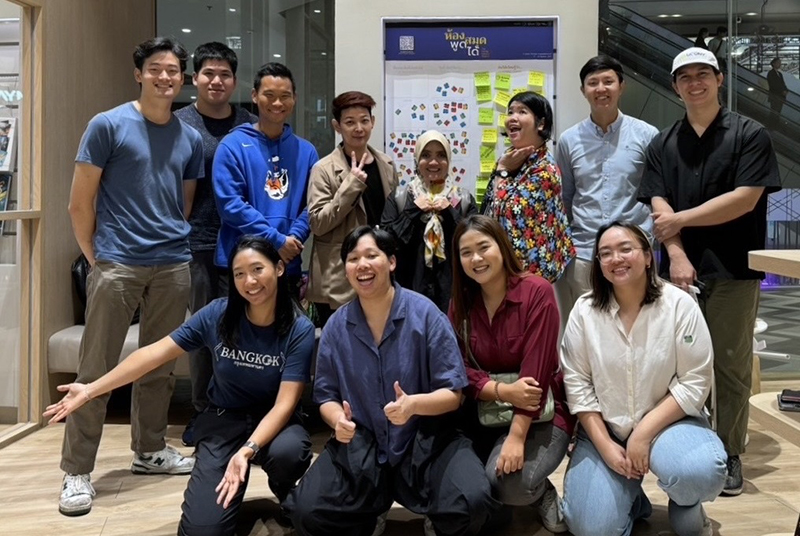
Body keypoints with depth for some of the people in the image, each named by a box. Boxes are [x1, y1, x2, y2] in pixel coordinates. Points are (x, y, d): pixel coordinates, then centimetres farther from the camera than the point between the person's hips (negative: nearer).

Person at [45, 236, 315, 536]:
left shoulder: (299, 329, -17)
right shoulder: (218, 314, -12)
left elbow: (285, 403, -22)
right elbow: (155, 354, -8)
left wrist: (247, 450, -38)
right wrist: (90, 390, -11)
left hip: (274, 422, -1)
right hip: (224, 420, 1)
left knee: (287, 452, -37)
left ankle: (287, 504, 0)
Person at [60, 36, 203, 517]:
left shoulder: (191, 139, 10)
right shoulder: (108, 126, -3)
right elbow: (80, 204, -2)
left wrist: (174, 244, 11)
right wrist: (96, 259, -2)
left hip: (174, 266, 5)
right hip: (117, 265, -4)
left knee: (160, 365, 13)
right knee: (96, 369, -2)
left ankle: (151, 450, 29)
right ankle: (77, 471, 7)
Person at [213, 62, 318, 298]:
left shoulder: (306, 151, 10)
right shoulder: (233, 145, -3)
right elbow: (230, 204, -12)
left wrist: (293, 238, -13)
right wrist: (277, 240, -15)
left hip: (289, 265, 4)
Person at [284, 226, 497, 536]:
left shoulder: (425, 314, -11)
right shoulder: (336, 327, -1)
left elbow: (453, 394, -9)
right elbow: (326, 396, 7)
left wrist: (414, 404, -30)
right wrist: (338, 420, -17)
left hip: (425, 442, -2)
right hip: (358, 446, 2)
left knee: (472, 502, -27)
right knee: (305, 511, -18)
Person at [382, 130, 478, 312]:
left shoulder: (465, 200, 7)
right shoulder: (398, 198, 7)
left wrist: (451, 213, -9)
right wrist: (413, 211, -9)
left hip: (452, 291, 1)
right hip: (409, 289, 0)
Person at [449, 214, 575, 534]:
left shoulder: (537, 292, -15)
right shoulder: (461, 301, 0)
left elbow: (536, 371, -20)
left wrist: (516, 437, -26)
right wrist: (503, 391, -25)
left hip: (540, 414, -4)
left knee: (507, 482, -28)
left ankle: (541, 493, 8)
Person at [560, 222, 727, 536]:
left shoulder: (679, 305, -11)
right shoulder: (584, 310, -7)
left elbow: (694, 382, -12)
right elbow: (577, 383, -5)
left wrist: (644, 433, -19)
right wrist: (605, 445, -12)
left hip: (668, 420, -1)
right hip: (604, 427, 1)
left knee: (700, 472, -33)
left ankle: (687, 509, 5)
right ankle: (630, 496, 22)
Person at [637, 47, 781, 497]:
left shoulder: (749, 135, 1)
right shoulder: (663, 144, 10)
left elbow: (746, 199, -11)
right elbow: (659, 207, 0)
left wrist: (681, 218, -8)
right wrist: (676, 254, -15)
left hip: (734, 269, -2)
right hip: (680, 268, 3)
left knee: (731, 364, 3)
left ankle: (729, 454, 14)